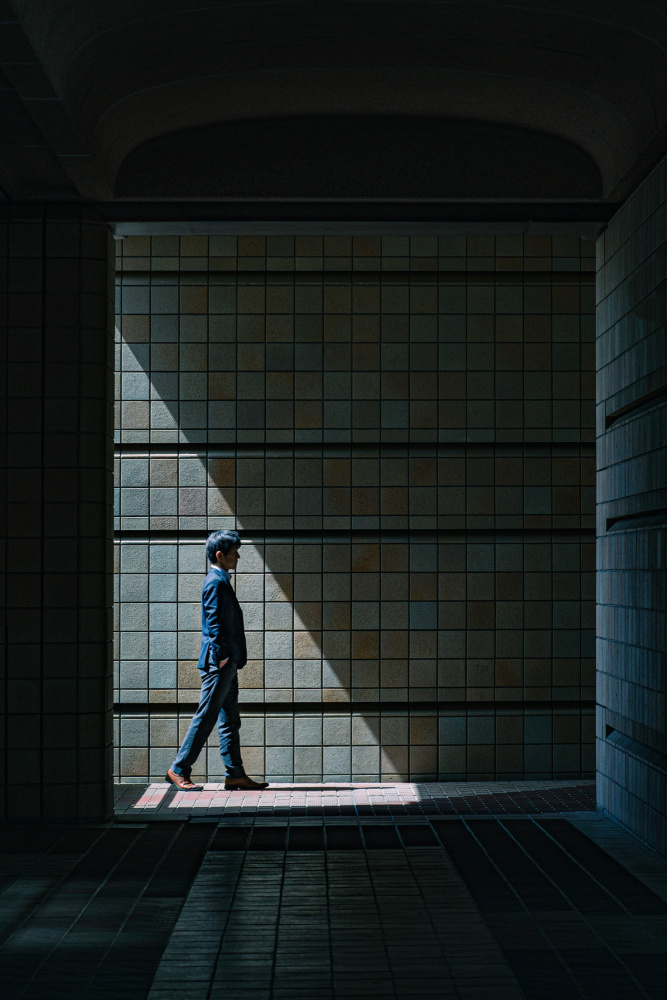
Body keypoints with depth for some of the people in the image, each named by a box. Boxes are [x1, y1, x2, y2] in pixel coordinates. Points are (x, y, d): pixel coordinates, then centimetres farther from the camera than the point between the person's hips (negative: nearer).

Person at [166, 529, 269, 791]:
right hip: (218, 665, -10)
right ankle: (178, 770, 0)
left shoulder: (221, 581, 18)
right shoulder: (215, 583, -13)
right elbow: (214, 624, -19)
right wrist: (221, 658, -20)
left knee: (230, 721, 10)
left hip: (226, 665, 10)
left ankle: (235, 774, 13)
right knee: (206, 718, -6)